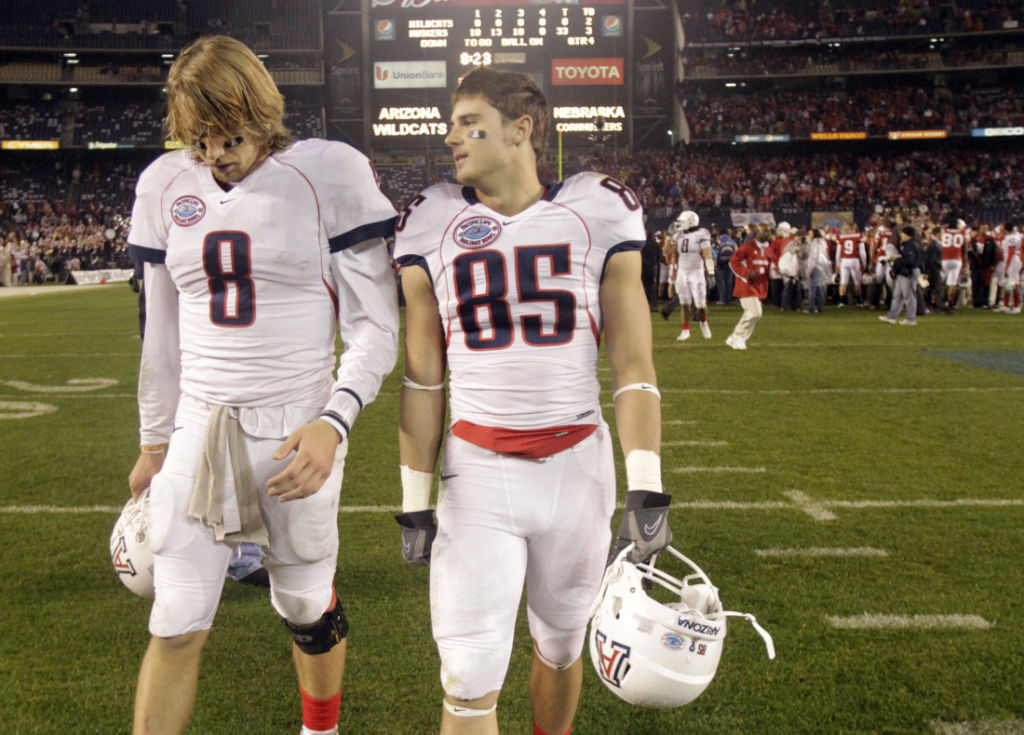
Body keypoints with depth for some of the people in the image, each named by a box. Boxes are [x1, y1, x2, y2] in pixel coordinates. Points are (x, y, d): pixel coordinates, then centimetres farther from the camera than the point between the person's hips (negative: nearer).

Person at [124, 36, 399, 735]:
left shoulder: (329, 174, -7)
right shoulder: (166, 185, 6)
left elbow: (375, 328, -7)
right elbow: (164, 333, 14)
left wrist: (333, 422, -19)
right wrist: (155, 442, 18)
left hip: (296, 434, -3)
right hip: (198, 432, 3)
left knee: (307, 605, 14)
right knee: (177, 625, 4)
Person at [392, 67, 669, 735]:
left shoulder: (599, 215, -2)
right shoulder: (433, 227, 1)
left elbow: (633, 367, -1)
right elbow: (424, 381, 4)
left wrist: (647, 491, -8)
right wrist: (416, 503, 4)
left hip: (577, 464, 1)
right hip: (476, 472, 0)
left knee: (561, 645, 19)